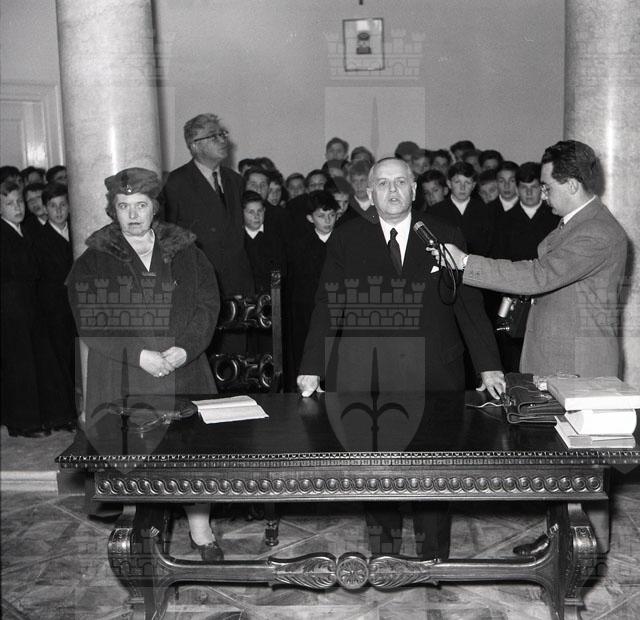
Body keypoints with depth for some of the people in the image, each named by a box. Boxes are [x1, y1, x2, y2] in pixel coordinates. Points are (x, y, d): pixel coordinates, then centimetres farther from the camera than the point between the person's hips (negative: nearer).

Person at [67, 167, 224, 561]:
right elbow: (90, 323, -5)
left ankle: (200, 530, 15)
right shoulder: (93, 262, 4)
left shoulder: (187, 254, 10)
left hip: (185, 374, 2)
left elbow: (209, 305, 3)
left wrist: (185, 349, -12)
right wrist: (139, 355, -16)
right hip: (123, 379, -1)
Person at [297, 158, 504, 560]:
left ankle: (434, 557, 21)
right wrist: (312, 369, -6)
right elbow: (328, 305, 2)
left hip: (433, 379, 0)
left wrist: (490, 366, 0)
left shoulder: (445, 236, 6)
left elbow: (469, 303, 6)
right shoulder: (346, 240, 5)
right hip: (365, 380, 0)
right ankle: (383, 548, 24)